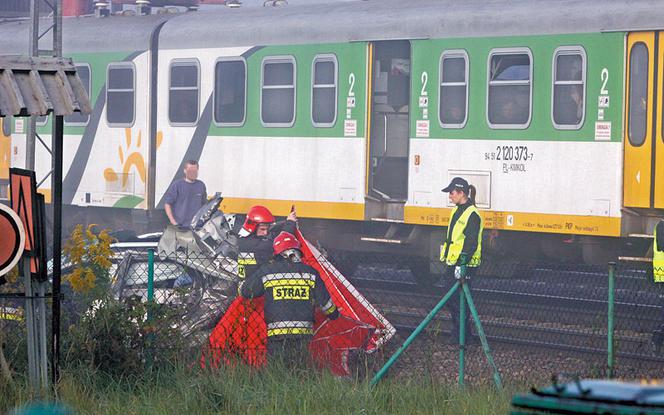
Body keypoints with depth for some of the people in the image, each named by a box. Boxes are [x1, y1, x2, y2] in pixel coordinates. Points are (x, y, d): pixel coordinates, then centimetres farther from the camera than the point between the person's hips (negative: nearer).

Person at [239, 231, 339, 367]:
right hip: (303, 334, 2)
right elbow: (324, 300, 11)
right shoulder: (309, 272, 4)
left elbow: (244, 291, 11)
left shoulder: (266, 271, 0)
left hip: (276, 333, -2)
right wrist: (333, 313, 32)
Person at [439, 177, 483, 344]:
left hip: (463, 265, -10)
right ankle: (457, 331, 23)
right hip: (451, 263, 10)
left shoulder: (472, 215, -16)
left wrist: (462, 262, -24)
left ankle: (462, 335, 2)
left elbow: (471, 242, -20)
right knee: (451, 298, 13)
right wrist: (445, 257, 25)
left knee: (459, 300, -6)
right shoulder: (457, 211, 14)